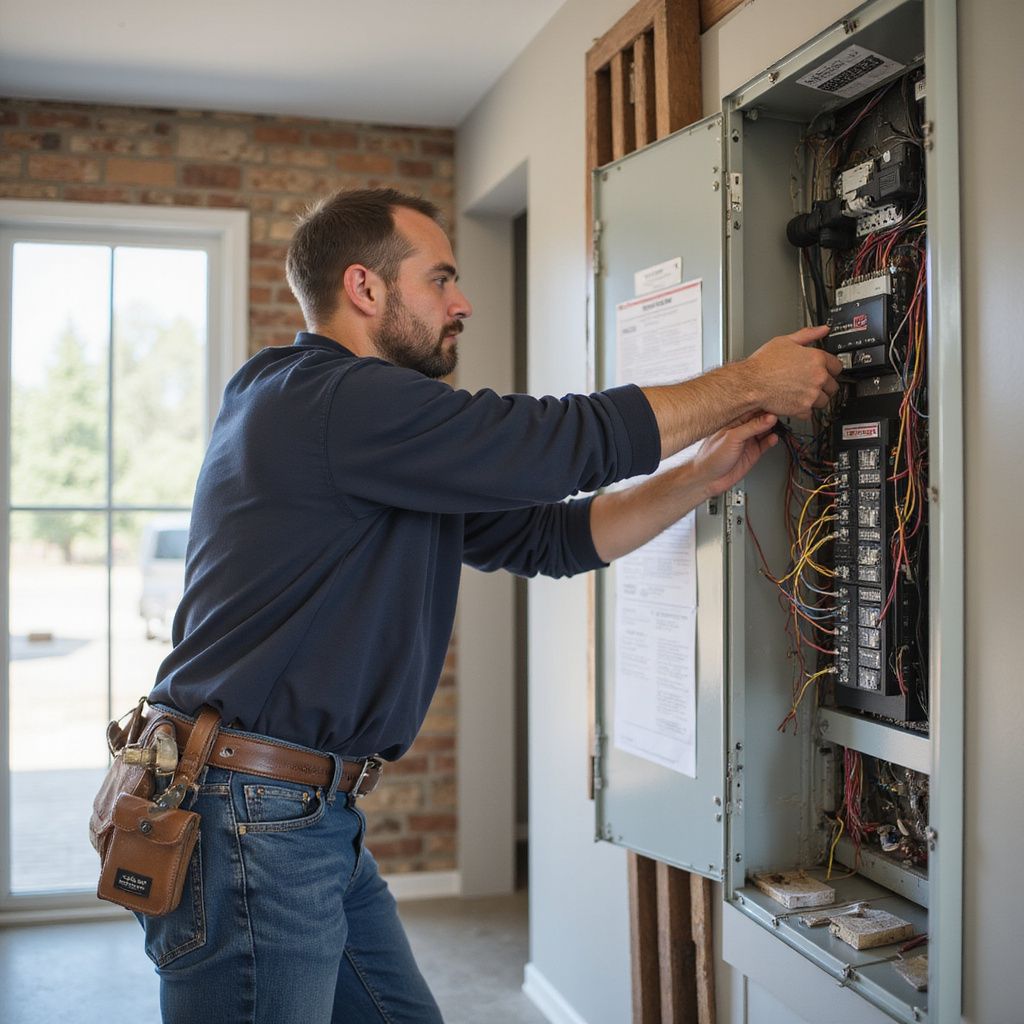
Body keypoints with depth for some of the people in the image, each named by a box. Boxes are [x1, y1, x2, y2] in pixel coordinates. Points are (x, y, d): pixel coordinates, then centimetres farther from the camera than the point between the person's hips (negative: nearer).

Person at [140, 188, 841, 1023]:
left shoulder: (388, 449, 15)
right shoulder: (329, 400, -17)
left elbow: (547, 535, 14)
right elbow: (566, 441, -18)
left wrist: (707, 475, 8)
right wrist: (747, 384, -6)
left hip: (320, 816, 10)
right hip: (248, 818, -10)